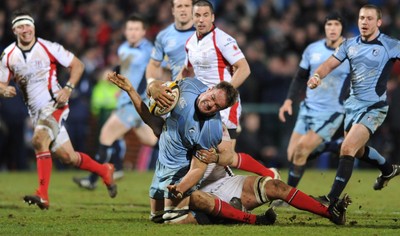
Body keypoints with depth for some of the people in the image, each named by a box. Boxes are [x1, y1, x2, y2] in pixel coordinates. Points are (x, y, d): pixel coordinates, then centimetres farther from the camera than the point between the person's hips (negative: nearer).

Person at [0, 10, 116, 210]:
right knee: (68, 157, 7)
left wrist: (68, 88, -14)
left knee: (39, 140, -30)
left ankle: (43, 195, -32)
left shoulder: (48, 48, -8)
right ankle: (104, 171, 33)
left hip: (55, 105, -5)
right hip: (36, 111, 5)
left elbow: (77, 65, 0)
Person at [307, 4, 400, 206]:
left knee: (347, 148, -20)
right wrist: (317, 76, -20)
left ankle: (332, 198, -18)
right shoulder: (350, 44, 4)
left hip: (373, 107, -7)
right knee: (358, 149, 23)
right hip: (353, 104, 7)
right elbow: (330, 63, 0)